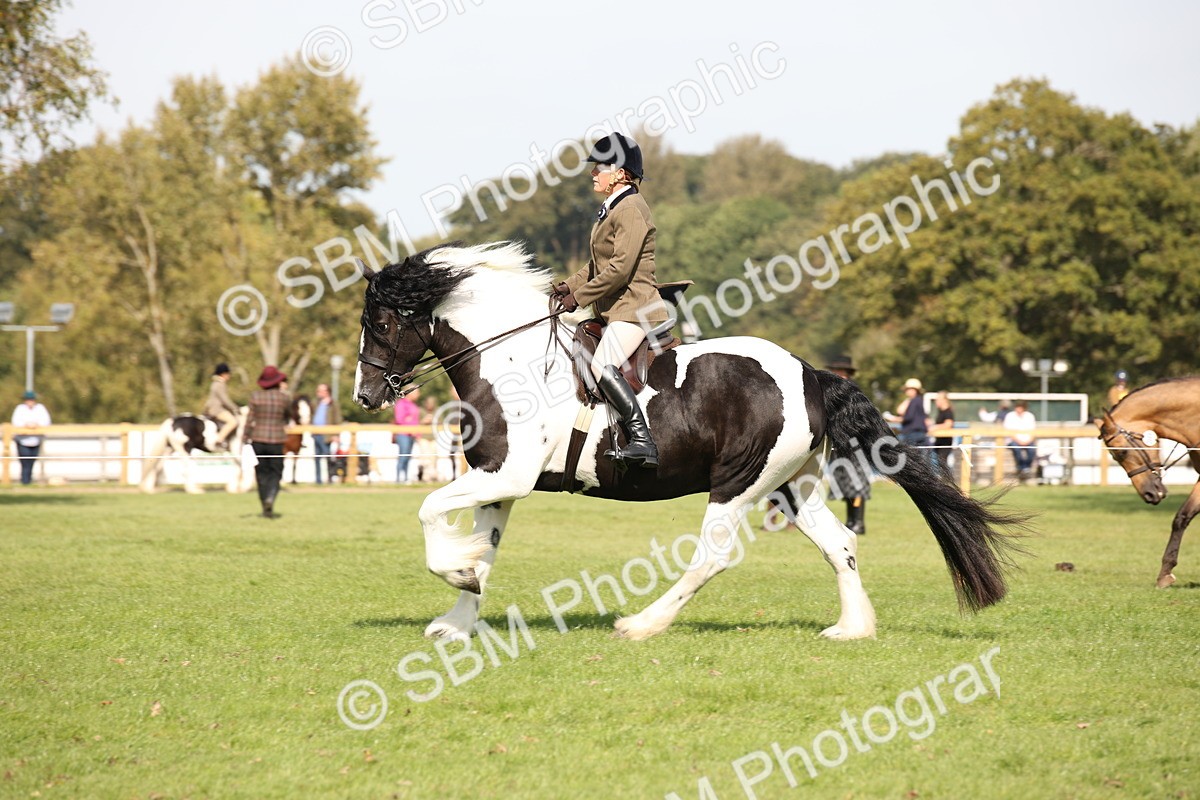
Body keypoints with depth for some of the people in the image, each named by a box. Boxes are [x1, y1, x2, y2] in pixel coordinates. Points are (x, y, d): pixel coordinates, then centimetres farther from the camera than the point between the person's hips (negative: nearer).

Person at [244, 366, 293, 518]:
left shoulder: (255, 397, -4)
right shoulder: (283, 397, -4)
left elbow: (250, 420, -4)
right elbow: (289, 415, 12)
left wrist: (246, 438, 2)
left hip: (258, 438, 1)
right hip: (276, 439, -1)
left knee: (262, 473, 10)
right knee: (275, 473, 5)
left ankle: (266, 509, 13)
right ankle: (270, 499, -20)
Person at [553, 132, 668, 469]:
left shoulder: (631, 210, -13)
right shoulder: (611, 209, 18)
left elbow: (620, 268, -20)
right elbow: (598, 263, 23)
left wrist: (580, 297, -16)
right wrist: (570, 286, 7)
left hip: (634, 307, -11)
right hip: (614, 309, 11)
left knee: (602, 366, -28)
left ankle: (643, 442, -31)